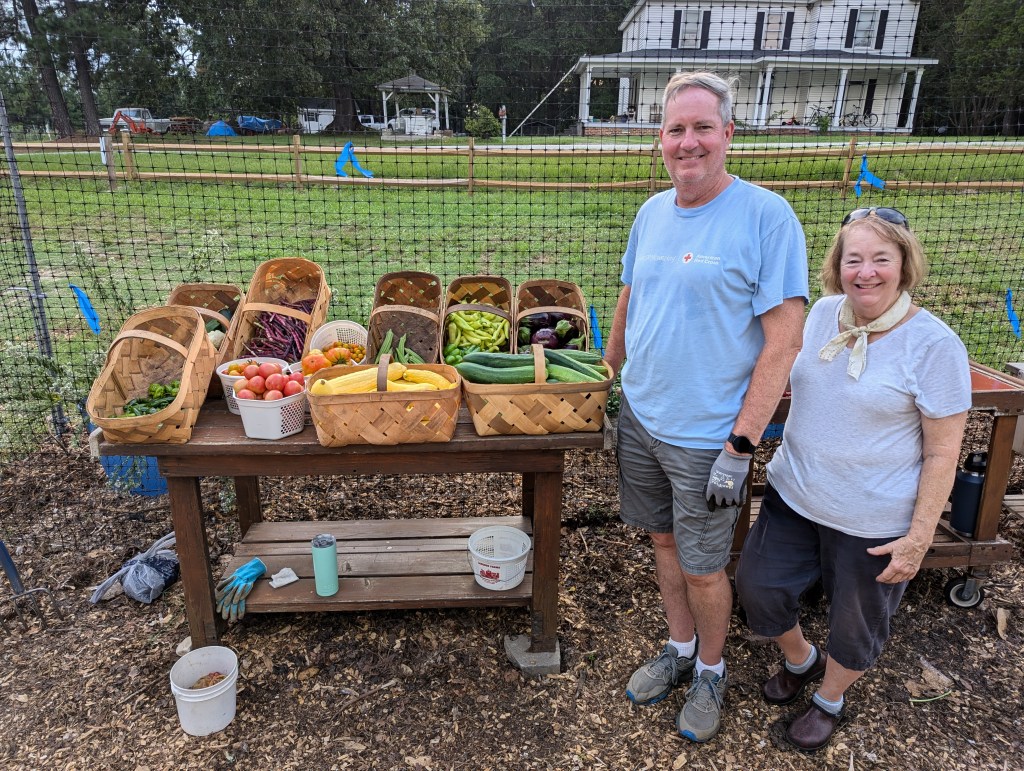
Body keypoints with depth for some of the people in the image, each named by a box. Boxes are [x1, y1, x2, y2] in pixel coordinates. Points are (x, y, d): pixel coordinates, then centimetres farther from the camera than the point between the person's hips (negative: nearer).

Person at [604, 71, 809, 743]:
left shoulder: (766, 215, -15)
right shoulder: (652, 212, 5)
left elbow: (783, 340, -17)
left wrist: (740, 447, -19)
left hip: (708, 437, -5)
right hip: (640, 419, 6)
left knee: (702, 567, 10)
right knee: (664, 540, 20)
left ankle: (711, 671, 38)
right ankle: (679, 650, 43)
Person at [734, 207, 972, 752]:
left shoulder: (933, 345, -19)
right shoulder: (823, 313, -3)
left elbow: (942, 451, -15)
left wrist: (919, 536, -15)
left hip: (872, 522, -5)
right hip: (792, 495, 5)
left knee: (855, 624, 16)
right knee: (758, 586, 14)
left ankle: (830, 699, 46)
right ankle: (801, 661, 45)